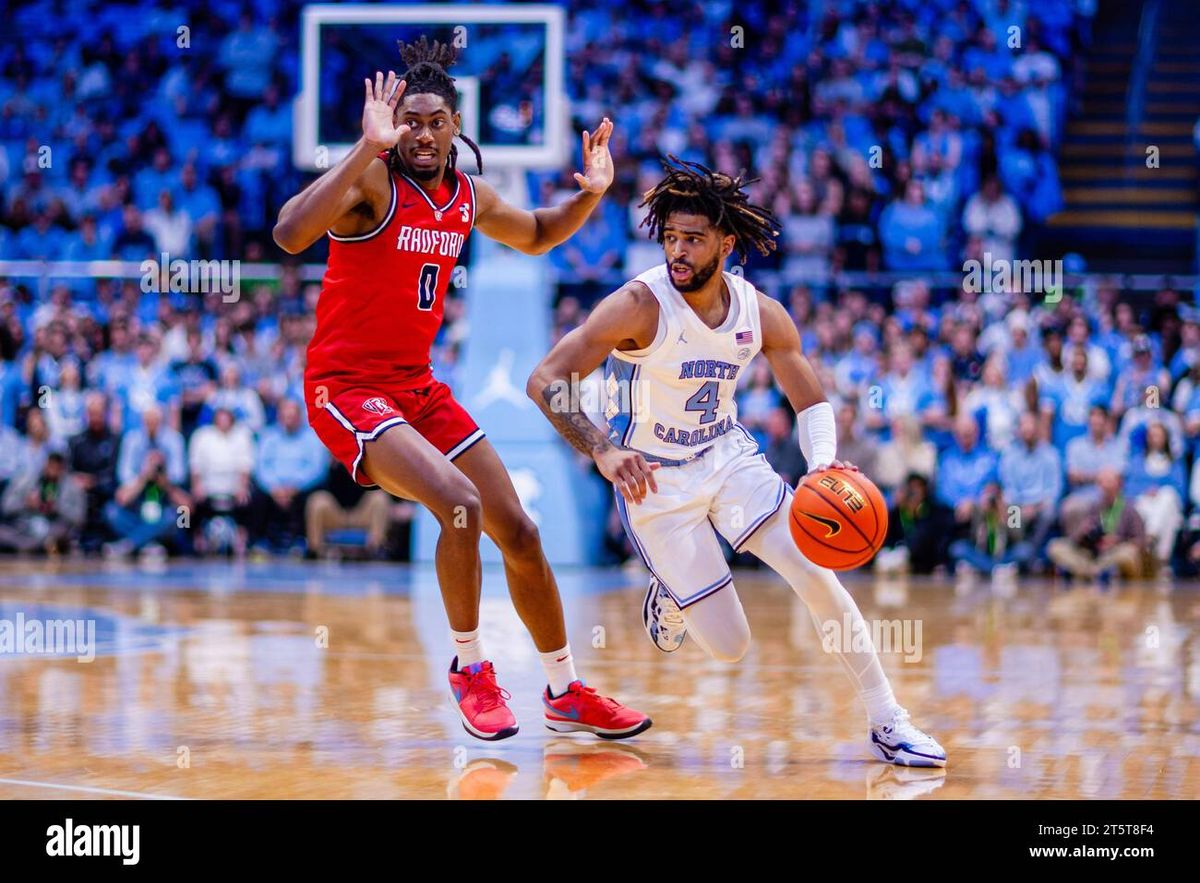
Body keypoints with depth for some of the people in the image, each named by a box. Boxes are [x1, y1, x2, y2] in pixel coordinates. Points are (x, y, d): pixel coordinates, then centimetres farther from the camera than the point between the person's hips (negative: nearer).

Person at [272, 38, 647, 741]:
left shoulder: (470, 196, 5)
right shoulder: (371, 180, -16)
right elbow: (291, 235, -36)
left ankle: (566, 693, 27)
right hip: (347, 387, -7)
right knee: (461, 504, -28)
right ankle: (471, 668, -6)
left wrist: (591, 195, 7)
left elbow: (536, 237, 27)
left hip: (418, 386, 8)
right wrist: (368, 148, -42)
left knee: (520, 533, 10)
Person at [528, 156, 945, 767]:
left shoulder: (762, 315, -8)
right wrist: (603, 452, -39)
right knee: (729, 648, -5)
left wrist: (823, 466, -18)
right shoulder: (640, 305, -23)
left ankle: (887, 723, 0)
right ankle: (670, 596, 31)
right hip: (655, 481, -4)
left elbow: (811, 403, 3)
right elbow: (545, 381, -25)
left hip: (728, 458, 4)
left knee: (818, 573, -13)